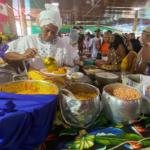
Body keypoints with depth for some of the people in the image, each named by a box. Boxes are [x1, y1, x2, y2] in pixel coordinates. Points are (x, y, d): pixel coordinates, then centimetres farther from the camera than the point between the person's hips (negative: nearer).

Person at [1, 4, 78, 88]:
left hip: (57, 81, 1)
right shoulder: (29, 40, -2)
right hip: (35, 81, 0)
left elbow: (68, 64, 5)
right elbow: (4, 54, 0)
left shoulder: (62, 43, 0)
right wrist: (22, 56, -20)